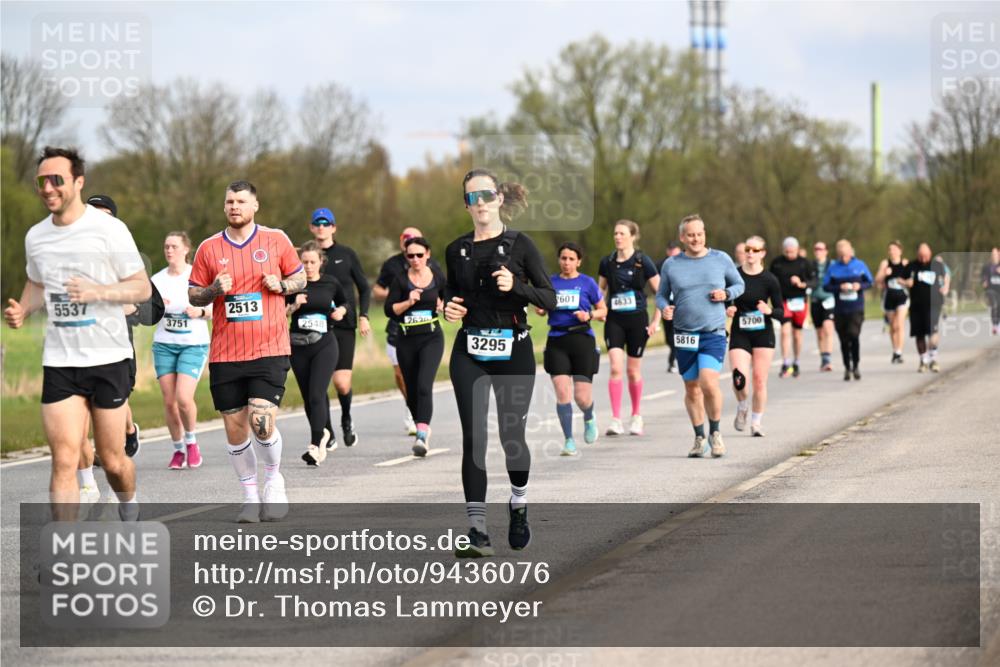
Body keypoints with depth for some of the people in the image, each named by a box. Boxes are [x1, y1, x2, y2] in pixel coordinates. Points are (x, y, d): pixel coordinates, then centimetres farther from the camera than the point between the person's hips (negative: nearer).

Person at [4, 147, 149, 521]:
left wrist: (97, 292, -23)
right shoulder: (35, 237, 7)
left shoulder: (109, 230, -8)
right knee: (64, 460, -9)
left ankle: (129, 510, 39)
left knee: (112, 460, 7)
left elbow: (142, 288, -6)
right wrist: (22, 311, 2)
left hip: (107, 359, -3)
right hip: (59, 361, 3)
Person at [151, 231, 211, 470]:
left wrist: (200, 311, -20)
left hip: (194, 345, -3)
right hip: (164, 344, 3)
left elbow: (214, 310, 0)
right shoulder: (157, 280, 6)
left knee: (184, 398, -17)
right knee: (169, 401, -1)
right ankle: (178, 449, 15)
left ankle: (191, 441, 8)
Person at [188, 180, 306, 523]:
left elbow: (300, 278, 13)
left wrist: (281, 285, -7)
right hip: (225, 354, 2)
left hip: (269, 350, -2)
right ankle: (251, 495, 18)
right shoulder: (209, 248, 6)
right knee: (234, 428, 3)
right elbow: (193, 295, 11)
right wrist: (214, 290, -10)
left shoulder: (276, 240, 3)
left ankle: (274, 479, 11)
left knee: (261, 422, -15)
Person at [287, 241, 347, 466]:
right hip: (299, 346, 2)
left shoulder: (330, 283, 2)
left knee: (316, 395, -15)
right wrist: (293, 306, -16)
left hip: (324, 345, -2)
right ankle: (327, 437, 30)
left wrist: (340, 312, -1)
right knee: (308, 398, 10)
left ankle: (316, 446, -20)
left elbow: (343, 303, 20)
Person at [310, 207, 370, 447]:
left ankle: (346, 419, 23)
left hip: (343, 327, -1)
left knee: (342, 383, -8)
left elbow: (364, 288, 11)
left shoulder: (346, 254, 4)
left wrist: (363, 316, 0)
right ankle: (327, 433, 9)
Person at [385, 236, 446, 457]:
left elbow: (448, 298, 20)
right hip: (407, 341, 2)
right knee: (411, 391, 10)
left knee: (424, 385, -19)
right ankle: (422, 426, 35)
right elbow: (389, 309, -6)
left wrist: (443, 305, -1)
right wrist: (408, 302, -20)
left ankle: (422, 436, -27)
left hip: (431, 338, -2)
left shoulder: (438, 278, 2)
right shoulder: (400, 280, -1)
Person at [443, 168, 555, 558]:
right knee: (472, 437, -7)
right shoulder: (456, 250, 8)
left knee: (511, 435, 2)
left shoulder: (519, 244, -2)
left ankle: (519, 507, 31)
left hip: (513, 350, -2)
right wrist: (448, 307, -1)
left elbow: (549, 299, -2)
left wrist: (515, 286, -19)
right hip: (470, 353, 2)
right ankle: (477, 530, -7)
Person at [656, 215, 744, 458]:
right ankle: (699, 437, 24)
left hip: (714, 334, -2)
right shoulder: (671, 265, 5)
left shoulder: (721, 259, 4)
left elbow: (739, 284, 15)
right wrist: (664, 308, -9)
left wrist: (726, 294, -6)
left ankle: (715, 431, 3)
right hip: (684, 335, 2)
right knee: (691, 389, 7)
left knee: (709, 383, -18)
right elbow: (661, 294, 13)